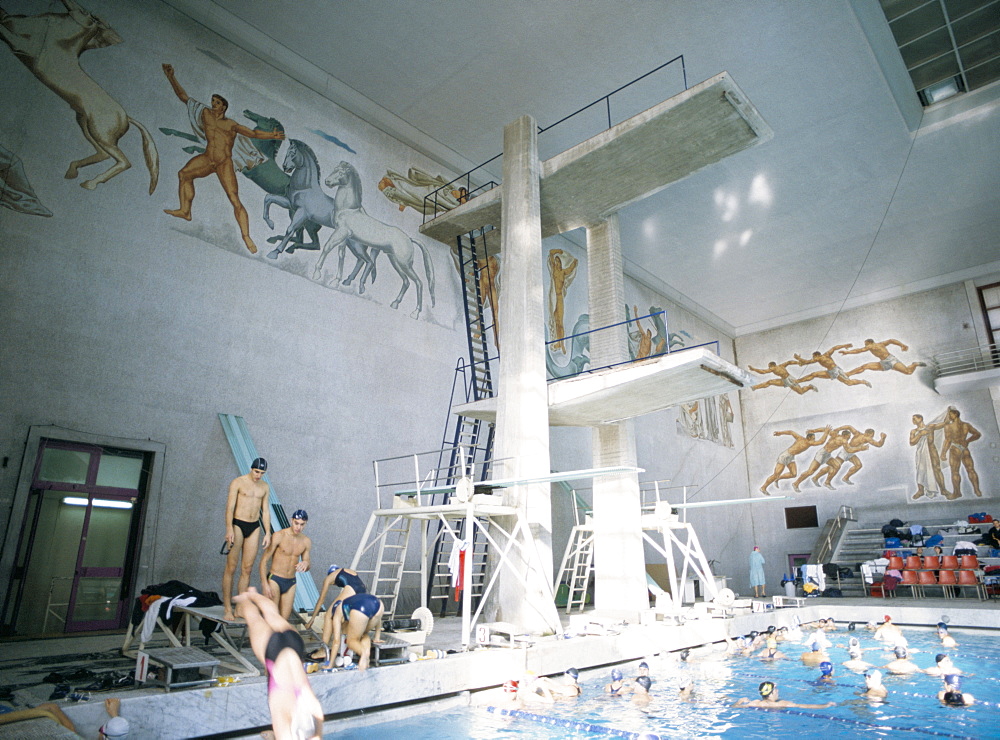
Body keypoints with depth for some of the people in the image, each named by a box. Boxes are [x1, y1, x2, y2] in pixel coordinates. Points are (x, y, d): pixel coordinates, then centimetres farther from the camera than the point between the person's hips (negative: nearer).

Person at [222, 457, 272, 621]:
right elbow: (230, 507, -8)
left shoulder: (265, 487, 10)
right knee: (231, 568, -2)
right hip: (238, 525, -4)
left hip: (254, 528, 4)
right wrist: (229, 529, -17)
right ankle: (227, 608, 4)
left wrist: (267, 532, 8)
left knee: (247, 569, 4)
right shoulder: (238, 483, -3)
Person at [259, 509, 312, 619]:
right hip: (274, 580, -4)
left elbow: (306, 567, 11)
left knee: (284, 619, 7)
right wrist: (265, 584, -16)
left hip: (291, 583, 4)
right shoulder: (279, 536, -13)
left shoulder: (306, 541, 2)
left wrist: (306, 564, -14)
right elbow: (264, 560, -11)